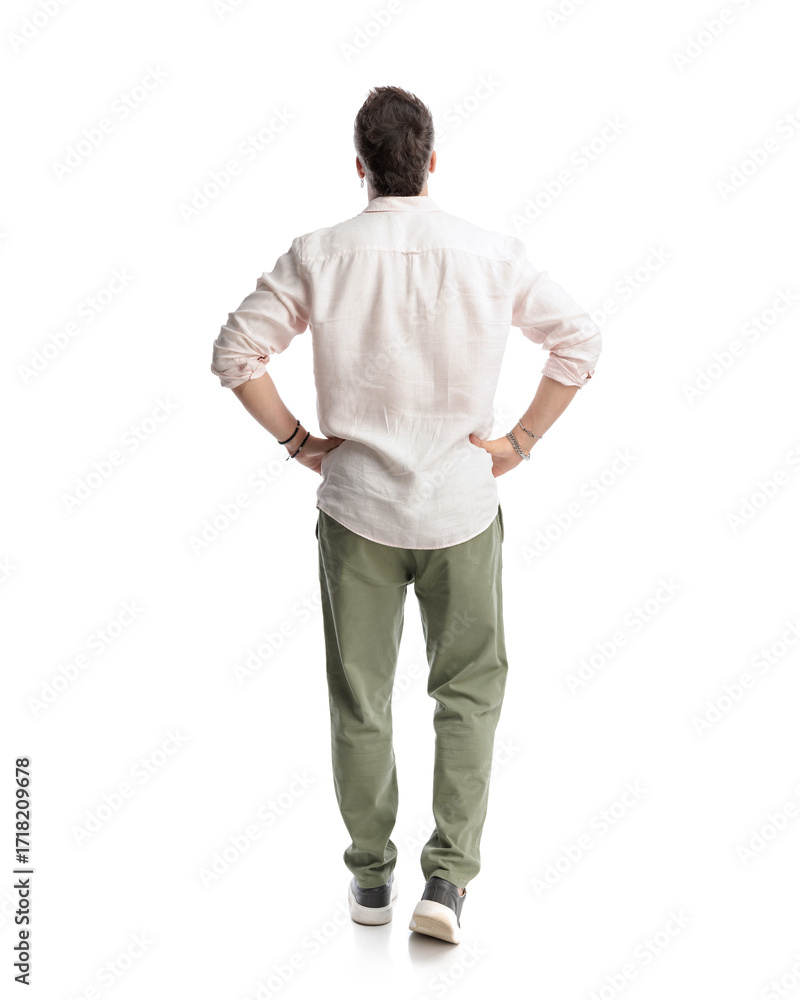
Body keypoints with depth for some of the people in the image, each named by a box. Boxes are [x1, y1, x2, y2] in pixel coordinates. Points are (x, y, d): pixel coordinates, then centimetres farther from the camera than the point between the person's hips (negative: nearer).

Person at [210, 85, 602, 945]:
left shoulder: (319, 256, -6)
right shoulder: (489, 254, -4)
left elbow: (234, 355, -6)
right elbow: (580, 340, 0)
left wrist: (297, 441, 3)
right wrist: (520, 441, 4)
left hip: (356, 505, 0)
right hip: (462, 507, 0)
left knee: (360, 700, 13)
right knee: (469, 690, 14)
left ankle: (370, 877, 25)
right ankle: (448, 876, 7)